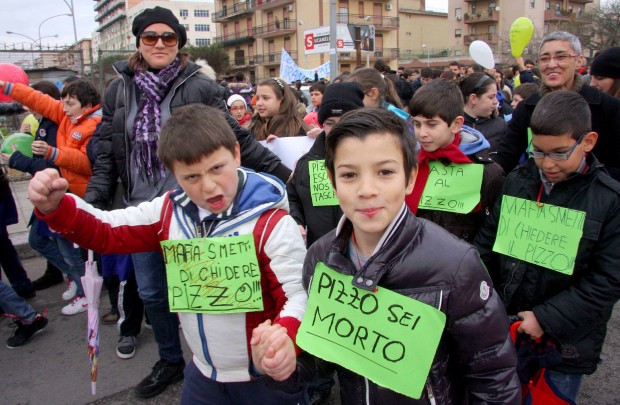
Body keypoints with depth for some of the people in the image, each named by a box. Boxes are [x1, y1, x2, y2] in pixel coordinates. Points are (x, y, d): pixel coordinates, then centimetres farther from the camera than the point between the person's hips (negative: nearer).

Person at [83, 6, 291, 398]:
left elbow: (239, 139, -4)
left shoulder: (200, 87, -5)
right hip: (141, 211, 4)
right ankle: (170, 361, 40)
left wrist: (283, 172, -6)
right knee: (152, 292, 16)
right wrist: (92, 203, 1)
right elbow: (108, 155, 8)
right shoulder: (119, 91, 7)